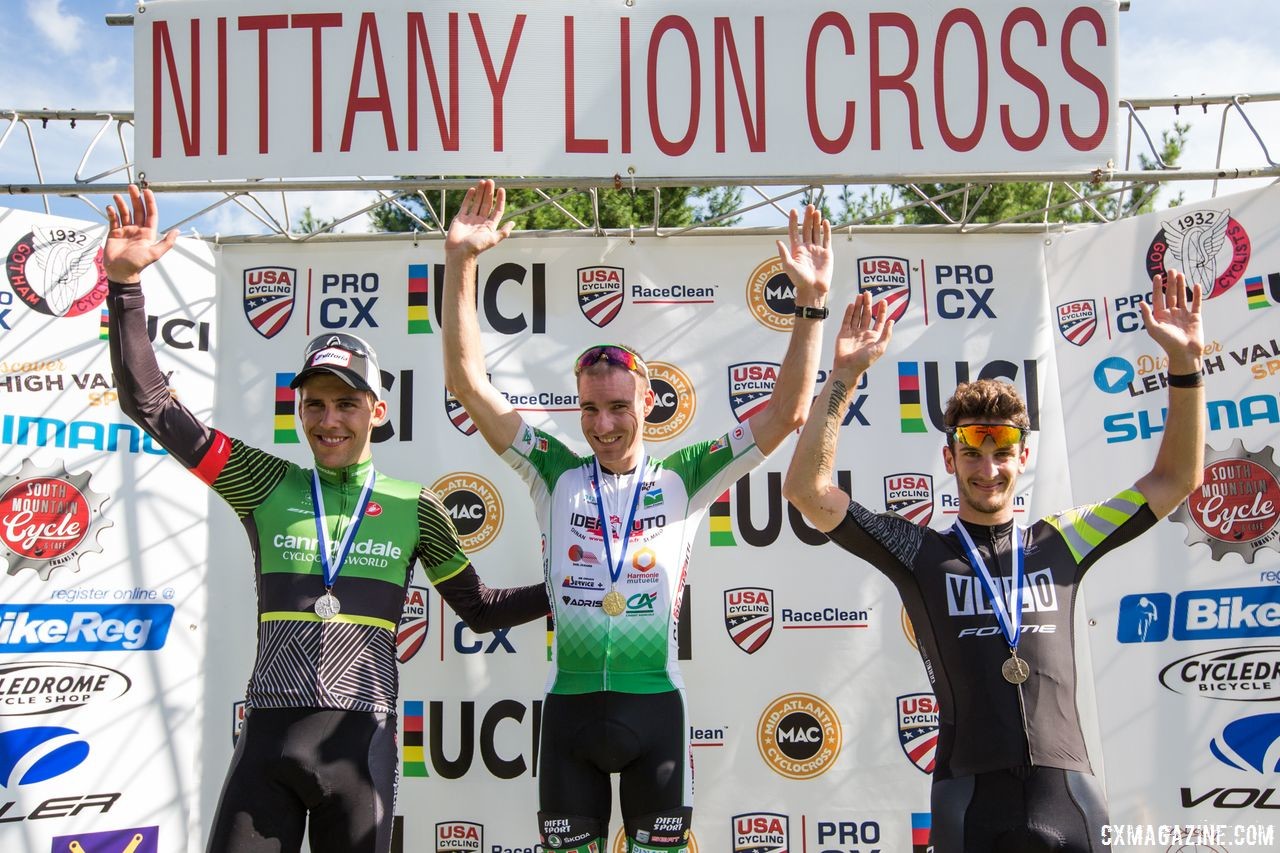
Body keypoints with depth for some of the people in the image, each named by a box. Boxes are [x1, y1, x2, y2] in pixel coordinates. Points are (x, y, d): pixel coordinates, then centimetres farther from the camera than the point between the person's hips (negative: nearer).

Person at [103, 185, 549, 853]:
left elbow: (480, 609, 15)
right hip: (268, 734, 0)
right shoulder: (265, 486, 5)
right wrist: (125, 280, -3)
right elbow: (147, 403, 3)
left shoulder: (413, 507, 6)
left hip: (361, 740, 0)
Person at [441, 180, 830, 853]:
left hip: (655, 703, -1)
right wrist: (460, 264, -12)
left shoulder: (682, 479, 1)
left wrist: (810, 302, -12)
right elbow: (469, 384, -3)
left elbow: (786, 412, -3)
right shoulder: (555, 474, 3)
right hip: (569, 703, 1)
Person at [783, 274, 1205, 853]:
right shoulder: (920, 554, 4)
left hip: (1070, 803, 2)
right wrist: (844, 377, -9)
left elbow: (1177, 478, 13)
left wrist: (1185, 362, 3)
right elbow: (808, 490, -4)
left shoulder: (1061, 544, 10)